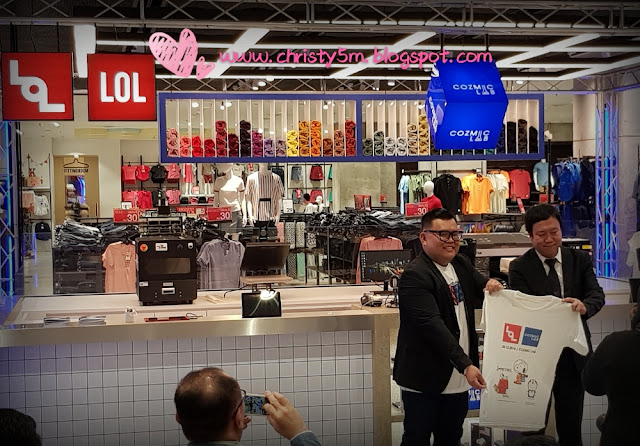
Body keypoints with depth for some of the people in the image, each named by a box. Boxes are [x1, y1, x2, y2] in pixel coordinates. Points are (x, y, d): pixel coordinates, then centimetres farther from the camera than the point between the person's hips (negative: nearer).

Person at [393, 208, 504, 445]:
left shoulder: (462, 264, 8)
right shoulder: (415, 275, -17)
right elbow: (432, 325, -25)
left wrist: (492, 285, -3)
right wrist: (466, 365, -31)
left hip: (459, 379, 7)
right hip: (425, 381, -7)